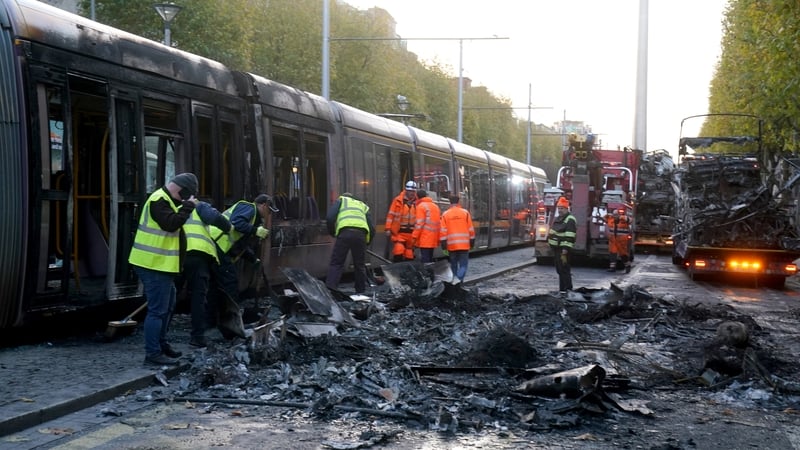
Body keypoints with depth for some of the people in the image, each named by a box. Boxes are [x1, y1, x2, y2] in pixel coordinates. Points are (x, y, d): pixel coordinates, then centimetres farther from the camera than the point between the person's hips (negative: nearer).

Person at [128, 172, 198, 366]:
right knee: (158, 309, -8)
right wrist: (188, 206, -21)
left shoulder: (166, 200, 18)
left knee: (167, 305, 21)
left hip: (161, 264, 11)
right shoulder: (159, 200, -16)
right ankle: (153, 353, -4)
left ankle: (161, 344, 32)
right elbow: (171, 224, -28)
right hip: (154, 265, -11)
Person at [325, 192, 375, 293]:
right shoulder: (363, 206, 35)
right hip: (361, 234, 3)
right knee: (360, 265, 15)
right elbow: (372, 228, 23)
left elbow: (330, 218, 8)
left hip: (345, 233, -3)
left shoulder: (340, 200, 26)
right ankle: (361, 292, 21)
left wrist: (332, 233, 21)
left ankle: (329, 289, -15)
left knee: (336, 263, -2)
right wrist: (366, 243, 33)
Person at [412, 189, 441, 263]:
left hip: (425, 239, -7)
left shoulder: (421, 206, -6)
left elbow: (419, 223, -13)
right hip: (433, 239, 7)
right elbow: (439, 222, 18)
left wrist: (414, 236, -9)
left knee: (425, 260, -8)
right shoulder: (435, 206, 17)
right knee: (430, 259, 13)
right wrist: (438, 238, 20)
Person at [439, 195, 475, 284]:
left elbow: (443, 230, -4)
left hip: (451, 244, 1)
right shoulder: (465, 212, 0)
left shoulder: (445, 214, 2)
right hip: (464, 244, -1)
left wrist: (443, 242, -1)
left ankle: (456, 279, 19)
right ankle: (459, 278, -23)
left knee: (454, 264, 15)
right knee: (463, 263, 1)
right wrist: (472, 240, 11)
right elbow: (471, 228, 2)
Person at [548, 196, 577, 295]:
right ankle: (568, 288, 25)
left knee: (563, 270, -9)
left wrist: (564, 252, -26)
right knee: (560, 269, 16)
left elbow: (569, 238, -22)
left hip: (563, 249, -10)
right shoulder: (558, 218, 16)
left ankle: (564, 291, -7)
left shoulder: (570, 220, -15)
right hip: (556, 248, 10)